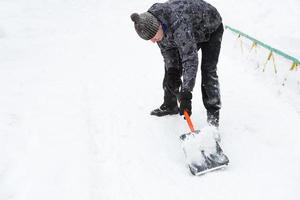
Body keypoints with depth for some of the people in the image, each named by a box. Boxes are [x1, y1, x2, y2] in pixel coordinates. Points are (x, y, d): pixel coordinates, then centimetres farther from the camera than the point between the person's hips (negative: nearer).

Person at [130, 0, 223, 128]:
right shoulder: (151, 21, -22)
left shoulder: (178, 24, -46)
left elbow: (190, 60, -46)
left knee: (208, 71, -17)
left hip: (211, 28, -6)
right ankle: (169, 106, 17)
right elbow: (167, 49, -10)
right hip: (190, 33, 7)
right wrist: (172, 71, -18)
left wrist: (186, 93, -47)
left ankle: (213, 114, -6)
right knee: (172, 66, 3)